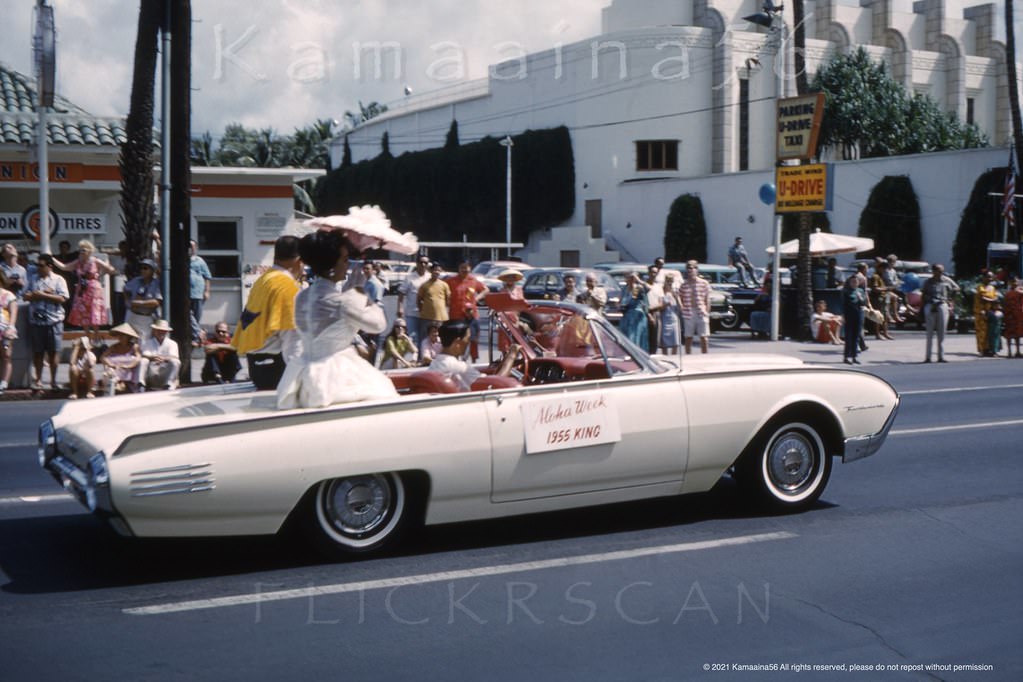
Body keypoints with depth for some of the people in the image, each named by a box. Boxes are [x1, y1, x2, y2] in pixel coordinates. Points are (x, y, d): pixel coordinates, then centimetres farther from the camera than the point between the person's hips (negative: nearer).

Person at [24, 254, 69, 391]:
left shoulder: (58, 280, 1)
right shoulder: (34, 280, 13)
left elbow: (62, 298, -10)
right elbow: (26, 296, 4)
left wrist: (43, 295, -11)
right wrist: (40, 294, -10)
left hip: (53, 321, -3)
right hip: (36, 321, 3)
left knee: (53, 352, 2)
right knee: (38, 352, 6)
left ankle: (53, 380, 11)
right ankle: (38, 380, 15)